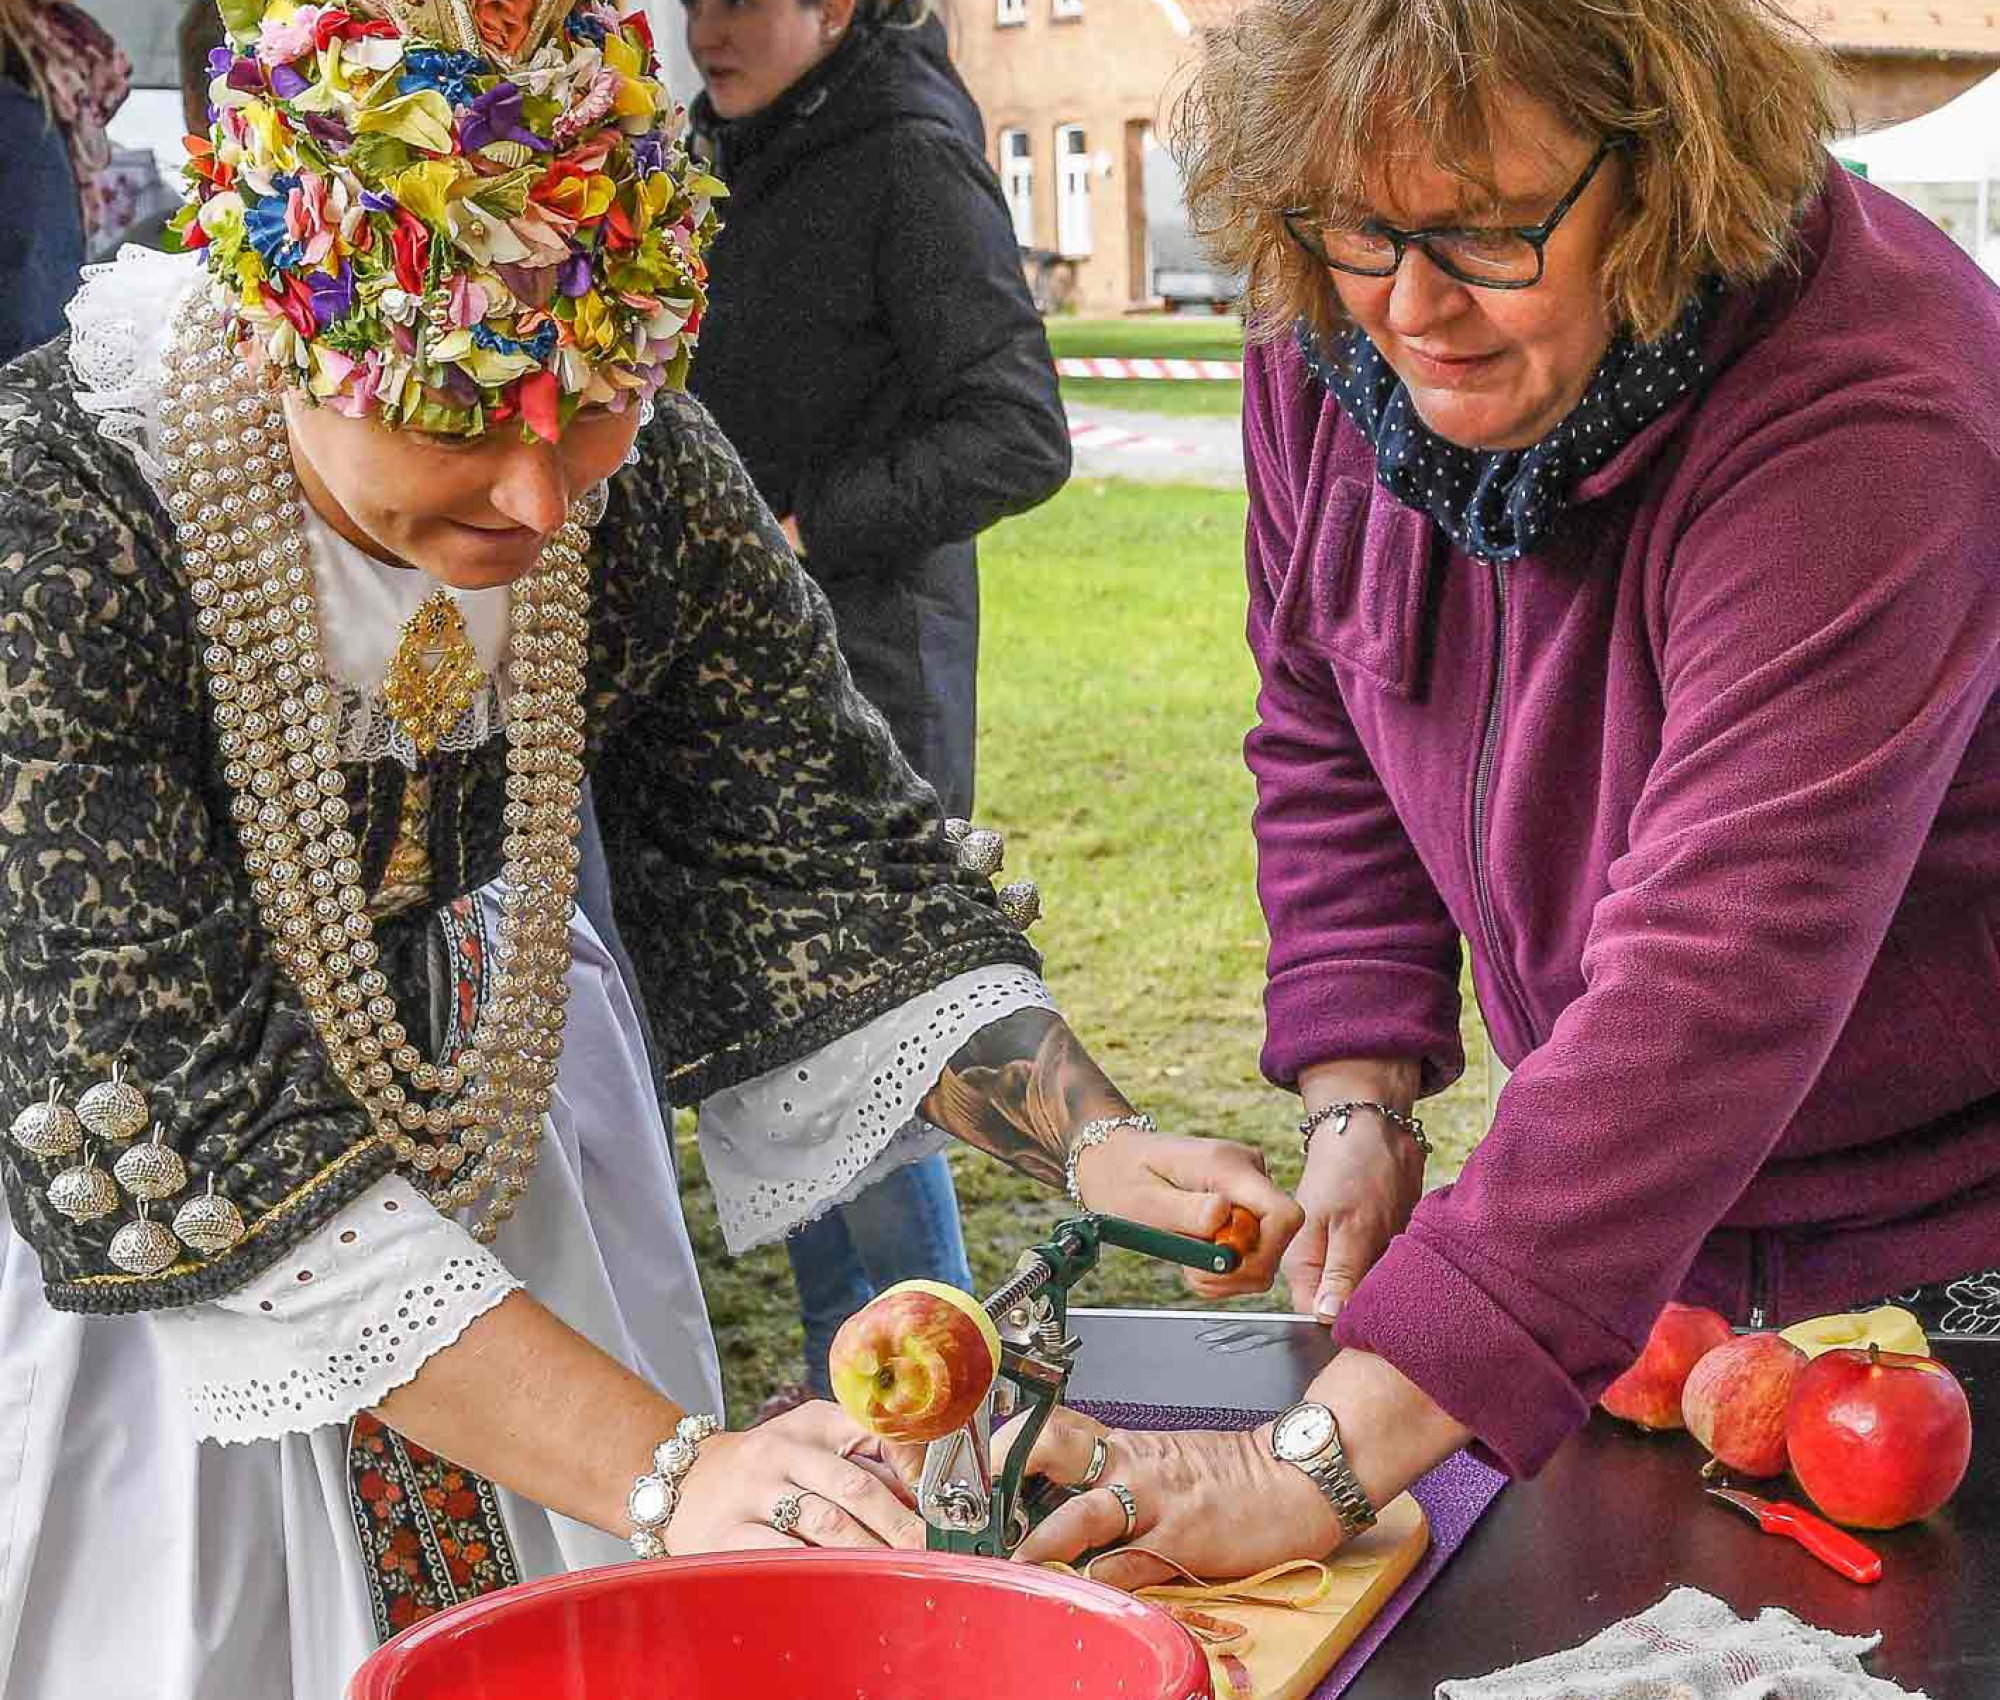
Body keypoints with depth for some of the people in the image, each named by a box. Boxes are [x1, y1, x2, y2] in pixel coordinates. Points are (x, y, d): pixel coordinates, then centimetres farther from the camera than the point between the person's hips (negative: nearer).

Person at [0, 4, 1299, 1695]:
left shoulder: (649, 481, -17)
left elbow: (822, 861, -7)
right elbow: (198, 1125, -34)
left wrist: (1088, 1140, -25)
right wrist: (663, 1472, -40)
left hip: (487, 1068, 4)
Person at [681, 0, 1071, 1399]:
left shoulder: (912, 156, -11)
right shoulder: (738, 152, 13)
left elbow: (1017, 436, -16)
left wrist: (801, 531, -17)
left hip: (863, 677, -8)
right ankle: (843, 1379, 26)